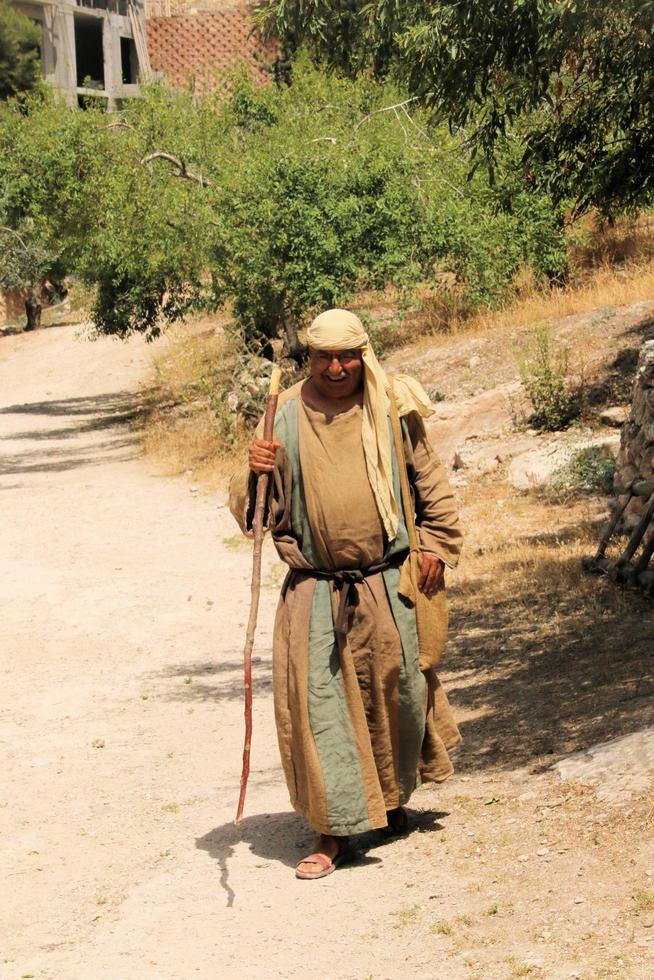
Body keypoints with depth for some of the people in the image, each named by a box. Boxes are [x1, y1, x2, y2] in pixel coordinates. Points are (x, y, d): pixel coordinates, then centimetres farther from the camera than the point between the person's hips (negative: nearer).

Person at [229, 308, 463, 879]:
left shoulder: (391, 411, -1)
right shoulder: (286, 418, -2)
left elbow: (431, 484, 12)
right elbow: (252, 513, -2)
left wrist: (436, 548, 6)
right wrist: (256, 475, -21)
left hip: (388, 588, 1)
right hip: (314, 592, -1)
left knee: (397, 692, 12)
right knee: (317, 701, -5)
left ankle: (395, 798, 38)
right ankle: (335, 831, 3)